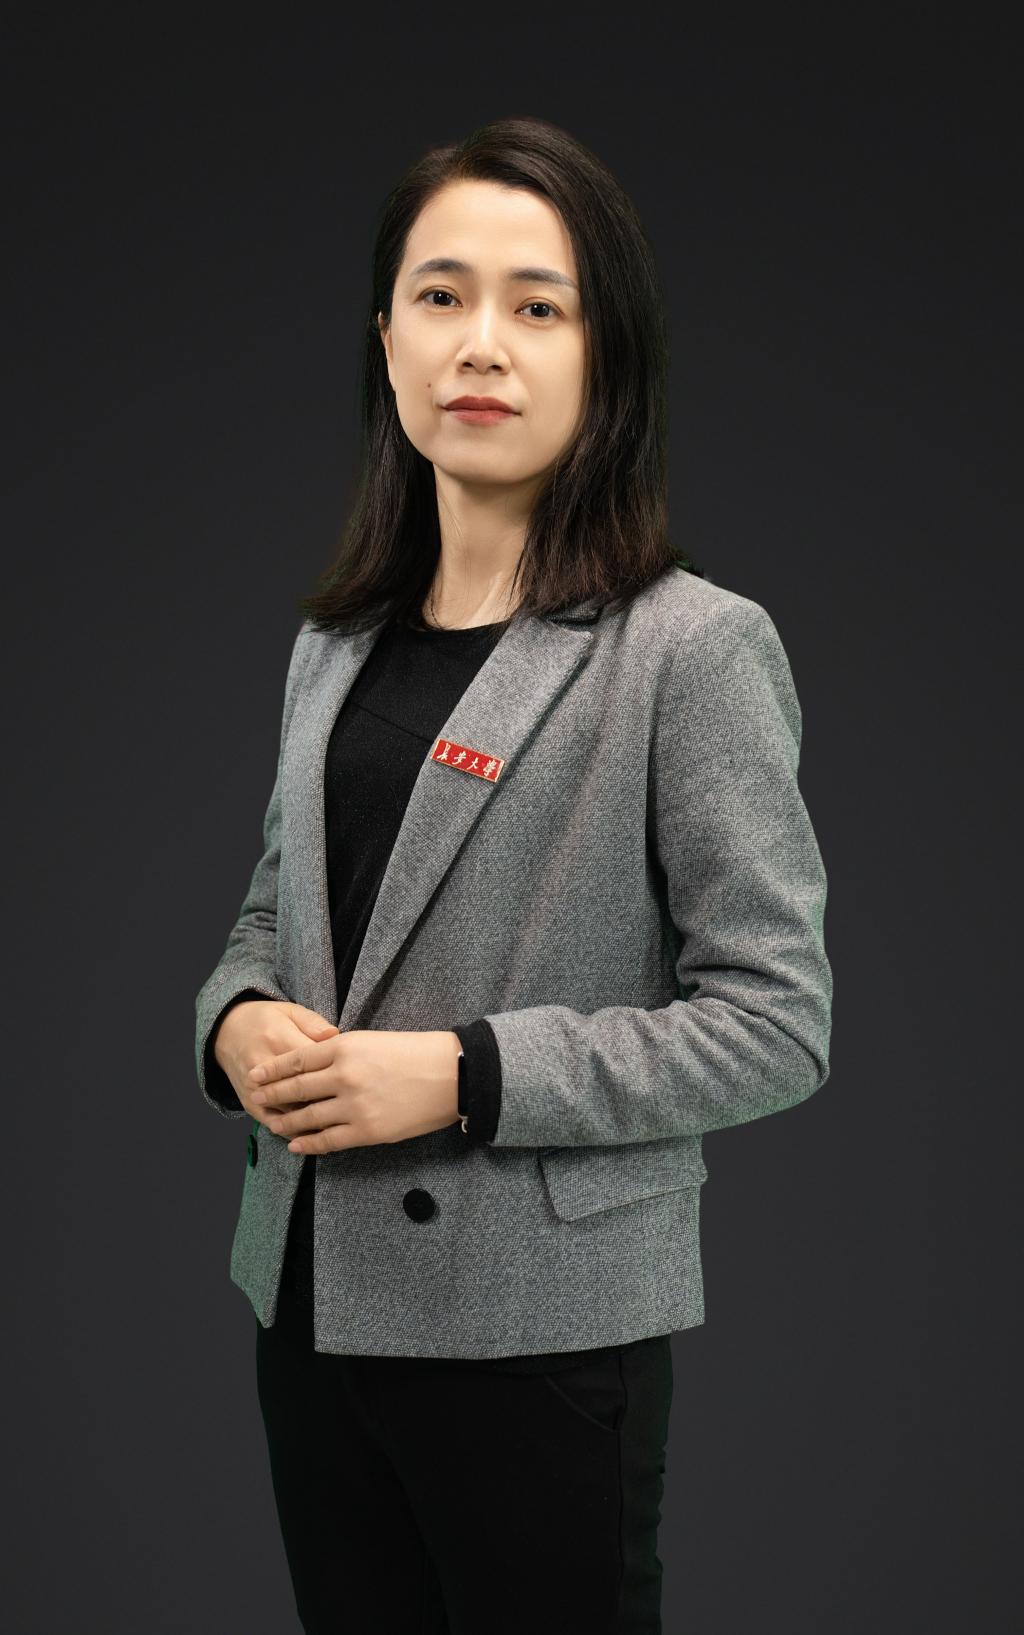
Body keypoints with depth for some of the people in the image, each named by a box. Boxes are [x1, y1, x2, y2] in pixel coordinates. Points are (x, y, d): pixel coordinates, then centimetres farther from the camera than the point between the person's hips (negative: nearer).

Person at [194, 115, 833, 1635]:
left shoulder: (696, 648, -11)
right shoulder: (337, 642, 8)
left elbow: (776, 1020, -13)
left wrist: (464, 1075, -20)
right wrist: (238, 1023, -4)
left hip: (545, 1328, -5)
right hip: (311, 1297, 6)